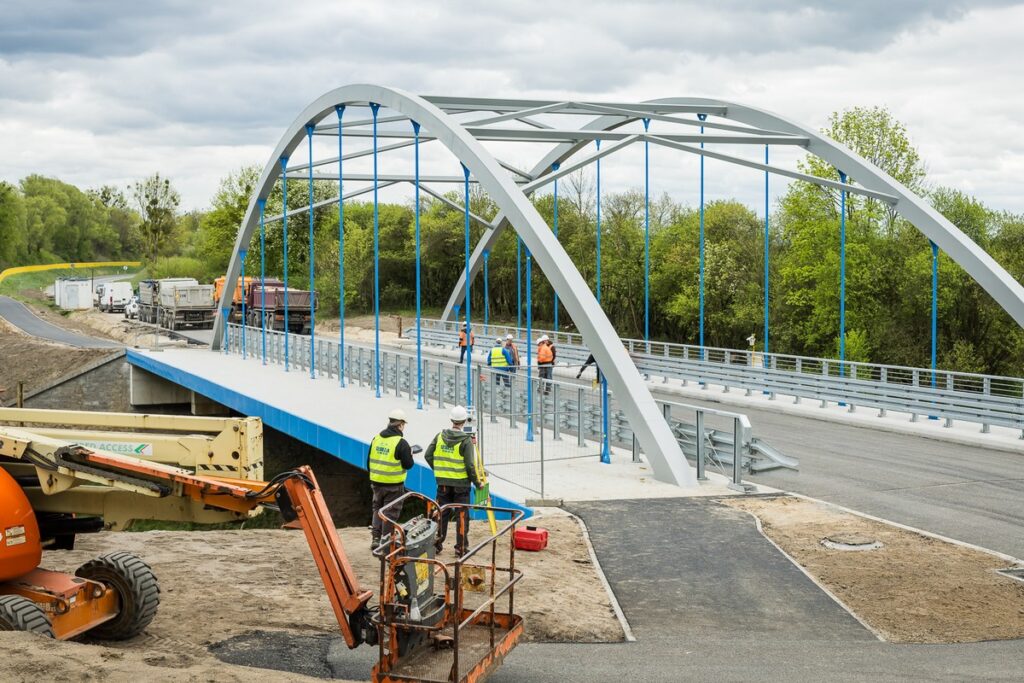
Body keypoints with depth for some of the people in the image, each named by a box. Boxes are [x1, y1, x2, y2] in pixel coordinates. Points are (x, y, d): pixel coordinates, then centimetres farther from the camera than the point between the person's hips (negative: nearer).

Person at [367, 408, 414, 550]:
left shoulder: (376, 439, 3)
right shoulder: (401, 443, -16)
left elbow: (369, 462, 11)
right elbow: (408, 464, -12)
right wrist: (410, 455, 9)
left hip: (376, 483, 6)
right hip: (394, 485, -6)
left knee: (378, 509, 19)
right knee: (390, 513, 4)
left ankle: (375, 538, 18)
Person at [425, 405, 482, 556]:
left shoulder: (440, 436, 1)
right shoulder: (466, 440, -12)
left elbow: (428, 456, 3)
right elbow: (470, 465, -15)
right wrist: (477, 482, -3)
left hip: (443, 482, 4)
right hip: (461, 483, -4)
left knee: (442, 513, 13)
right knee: (462, 515, 4)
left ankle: (436, 545, 17)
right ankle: (461, 548, 7)